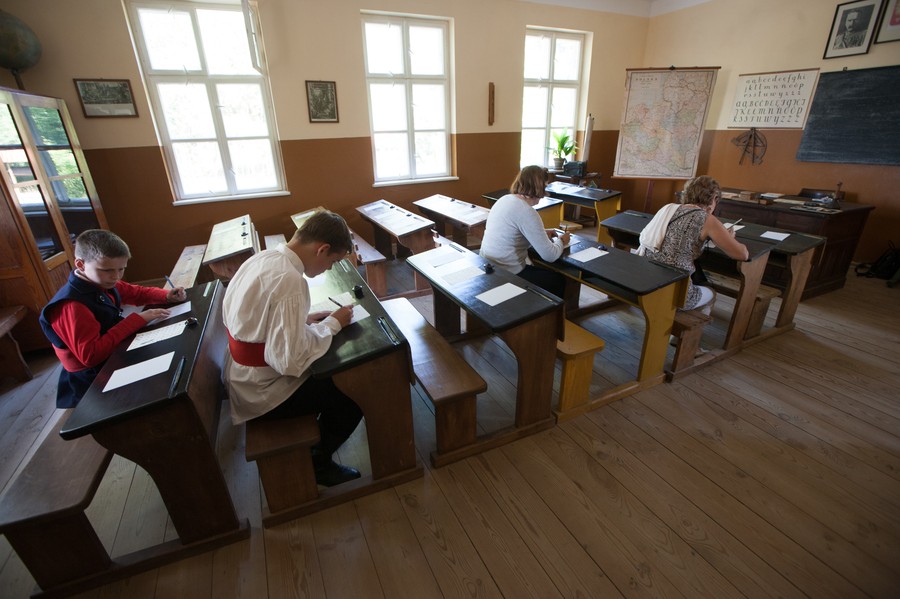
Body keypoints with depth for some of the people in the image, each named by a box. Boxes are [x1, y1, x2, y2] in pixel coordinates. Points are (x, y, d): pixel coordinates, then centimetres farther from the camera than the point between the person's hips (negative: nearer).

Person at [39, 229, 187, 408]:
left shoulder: (103, 283, -3)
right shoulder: (71, 306, -28)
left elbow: (136, 293, 14)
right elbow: (90, 355, -33)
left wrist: (167, 295, -6)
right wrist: (136, 320, -33)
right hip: (94, 381, -8)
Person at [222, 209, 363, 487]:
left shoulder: (263, 258, -3)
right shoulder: (290, 280, -30)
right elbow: (290, 361, -31)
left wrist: (306, 319, 1)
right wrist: (332, 323, -18)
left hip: (243, 377, 9)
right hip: (263, 393, -9)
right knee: (354, 398, 2)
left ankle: (316, 439, 37)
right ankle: (318, 463, 24)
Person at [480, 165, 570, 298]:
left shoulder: (505, 199, 4)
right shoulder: (527, 212, -21)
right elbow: (550, 255, -18)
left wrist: (542, 234, 15)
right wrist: (561, 241, 3)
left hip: (488, 267, 9)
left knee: (541, 270, 30)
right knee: (559, 280, 13)